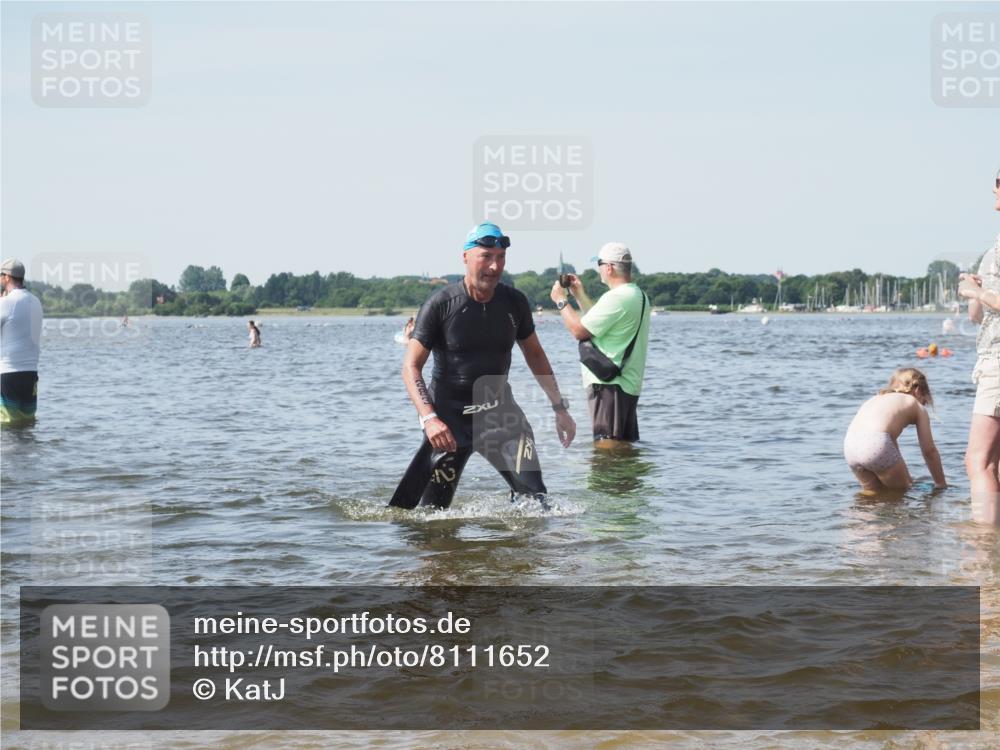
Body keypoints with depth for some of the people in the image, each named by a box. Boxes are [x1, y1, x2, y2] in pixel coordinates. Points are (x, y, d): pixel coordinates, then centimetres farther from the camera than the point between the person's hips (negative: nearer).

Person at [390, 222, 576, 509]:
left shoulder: (514, 302, -1)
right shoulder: (440, 305, -13)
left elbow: (534, 354, 15)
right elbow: (411, 367, -15)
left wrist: (559, 407, 13)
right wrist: (429, 418, -29)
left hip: (500, 410, 3)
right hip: (450, 416, -3)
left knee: (533, 493, -15)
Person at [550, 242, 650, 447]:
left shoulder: (616, 298, -18)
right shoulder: (637, 295, 16)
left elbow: (579, 331, -18)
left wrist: (561, 301, -4)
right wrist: (580, 295, 27)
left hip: (608, 384, -11)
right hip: (628, 383, 11)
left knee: (606, 445, -11)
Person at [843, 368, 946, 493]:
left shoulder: (877, 398, 37)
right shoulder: (917, 407, 21)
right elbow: (929, 451, 21)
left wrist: (907, 479, 52)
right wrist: (941, 484, 32)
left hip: (849, 446, 6)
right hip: (877, 445, -6)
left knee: (874, 490, 26)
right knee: (900, 491, 16)